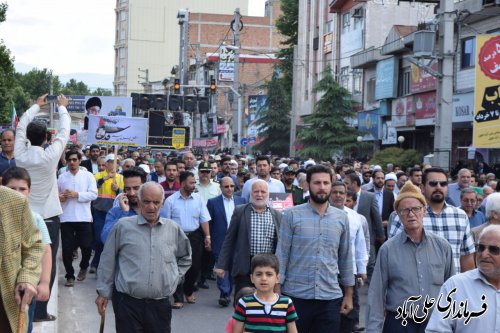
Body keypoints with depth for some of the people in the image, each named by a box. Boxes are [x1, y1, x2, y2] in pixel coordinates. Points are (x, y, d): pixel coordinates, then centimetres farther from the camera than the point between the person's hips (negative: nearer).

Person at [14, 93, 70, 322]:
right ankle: (40, 311, 0)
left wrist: (36, 106, 25)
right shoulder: (50, 156, -13)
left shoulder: (20, 156, -4)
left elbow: (21, 127, 12)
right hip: (48, 217, -4)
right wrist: (62, 107, 16)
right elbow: (64, 132, 0)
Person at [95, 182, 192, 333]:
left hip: (160, 304, 3)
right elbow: (108, 261, 6)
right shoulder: (123, 226, -1)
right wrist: (103, 292, 7)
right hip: (128, 303, -3)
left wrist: (174, 277, 12)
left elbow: (185, 258, 24)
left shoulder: (173, 229, 7)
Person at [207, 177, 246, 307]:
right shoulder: (213, 202, -1)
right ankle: (224, 294, -6)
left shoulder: (241, 201, 7)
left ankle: (227, 294, 22)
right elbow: (208, 223, 0)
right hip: (220, 242, -3)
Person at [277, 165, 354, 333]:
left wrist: (349, 294, 12)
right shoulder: (292, 215, -3)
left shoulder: (341, 218, 6)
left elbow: (345, 257, 11)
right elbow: (281, 255, -3)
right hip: (296, 296, -2)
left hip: (331, 298, 2)